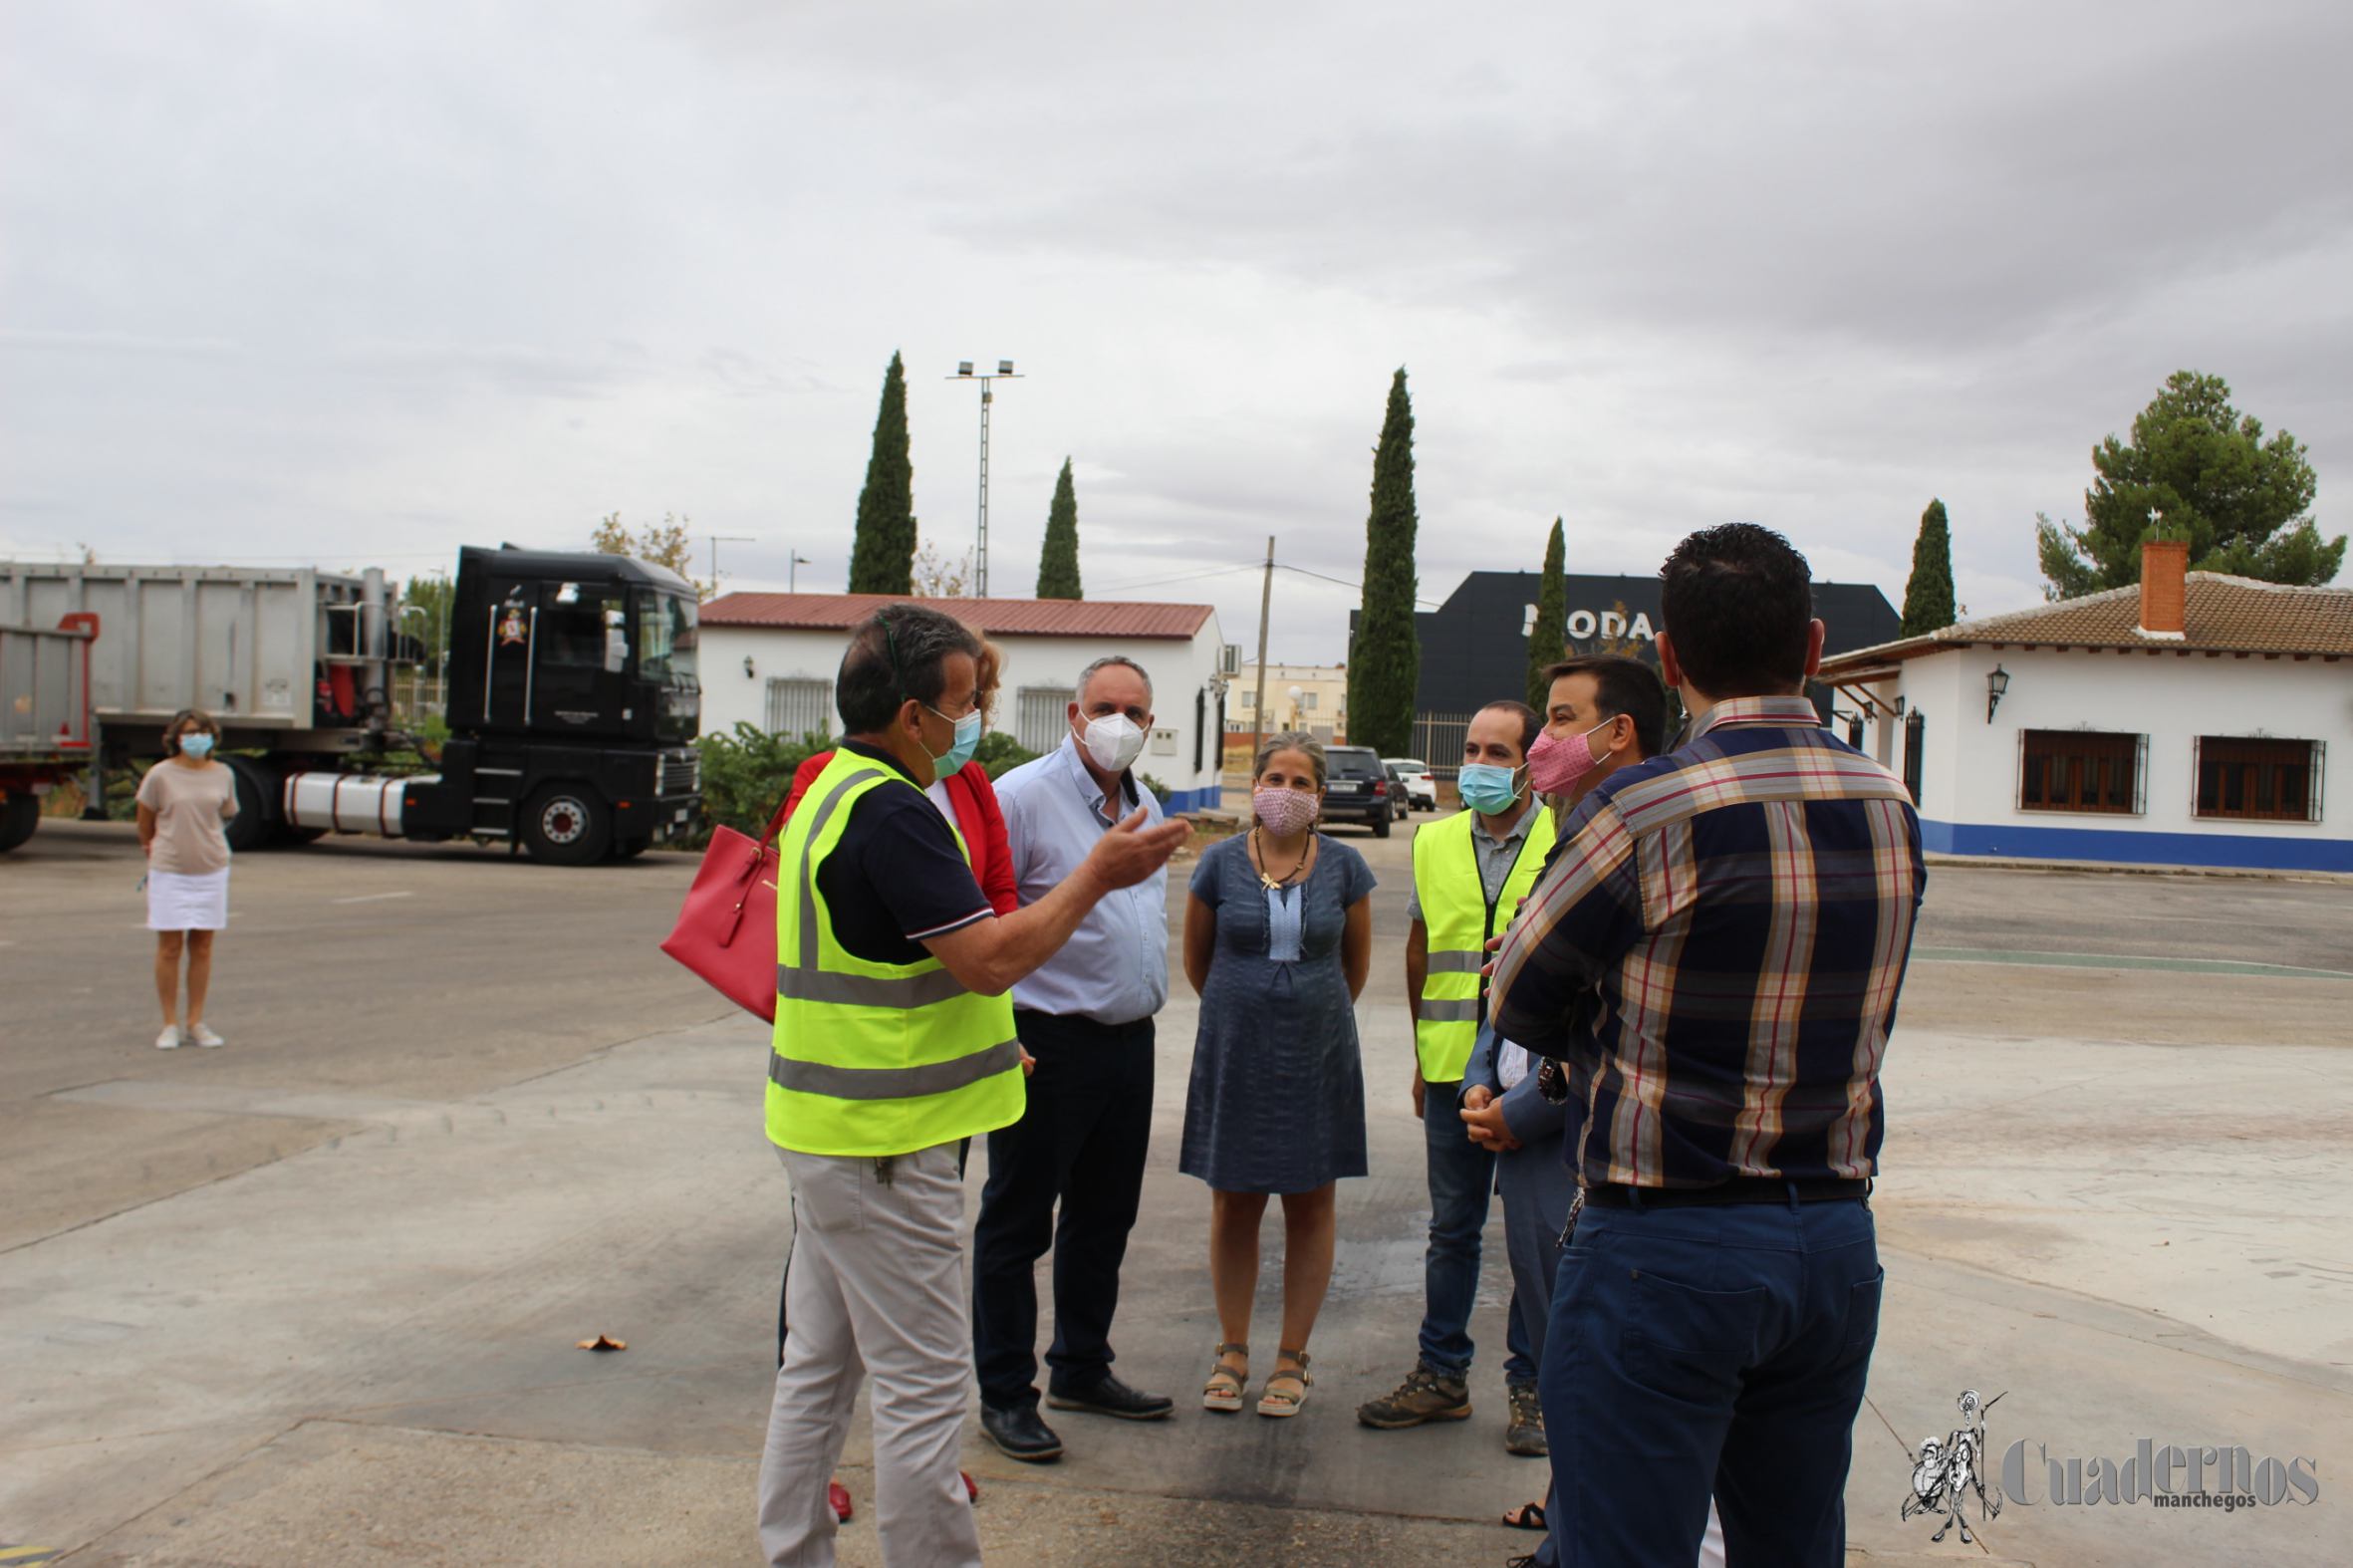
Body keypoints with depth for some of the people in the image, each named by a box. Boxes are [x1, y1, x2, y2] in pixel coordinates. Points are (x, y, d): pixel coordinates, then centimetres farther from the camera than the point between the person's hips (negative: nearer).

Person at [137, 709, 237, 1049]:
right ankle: (170, 1025, 12)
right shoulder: (160, 775, -6)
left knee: (202, 947, 6)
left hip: (211, 870, 2)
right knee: (169, 947, 3)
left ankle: (196, 1023, 15)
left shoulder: (223, 775, 1)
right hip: (169, 871, -2)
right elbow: (145, 822, 6)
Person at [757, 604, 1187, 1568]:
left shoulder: (830, 792, 12)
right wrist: (1097, 875, -15)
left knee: (818, 1366, 17)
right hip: (883, 1144, -10)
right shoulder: (890, 811, -21)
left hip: (824, 1127, 10)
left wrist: (975, 1037, 22)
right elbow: (990, 958, -25)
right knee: (921, 1383, 0)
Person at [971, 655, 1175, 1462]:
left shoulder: (1144, 808, 13)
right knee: (1017, 1221, 4)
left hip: (1130, 1042, 8)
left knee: (1105, 1217, 17)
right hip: (1049, 1042, -8)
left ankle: (1081, 1370, 33)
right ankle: (1004, 1394, 15)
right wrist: (995, 1034, -19)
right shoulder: (1023, 797, -13)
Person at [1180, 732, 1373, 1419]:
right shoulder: (1221, 863, -3)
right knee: (1233, 1206, 7)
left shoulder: (1343, 866, -2)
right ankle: (1232, 1350, 22)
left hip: (1318, 1057, 0)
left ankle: (1292, 1358, 19)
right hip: (1235, 1055, 0)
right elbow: (1196, 958, 11)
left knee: (1310, 1207, 7)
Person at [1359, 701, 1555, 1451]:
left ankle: (1530, 1386, 19)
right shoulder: (1435, 841, 8)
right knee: (1452, 1229, 13)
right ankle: (1441, 1374, 24)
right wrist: (1422, 1056, 13)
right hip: (1453, 1071, 3)